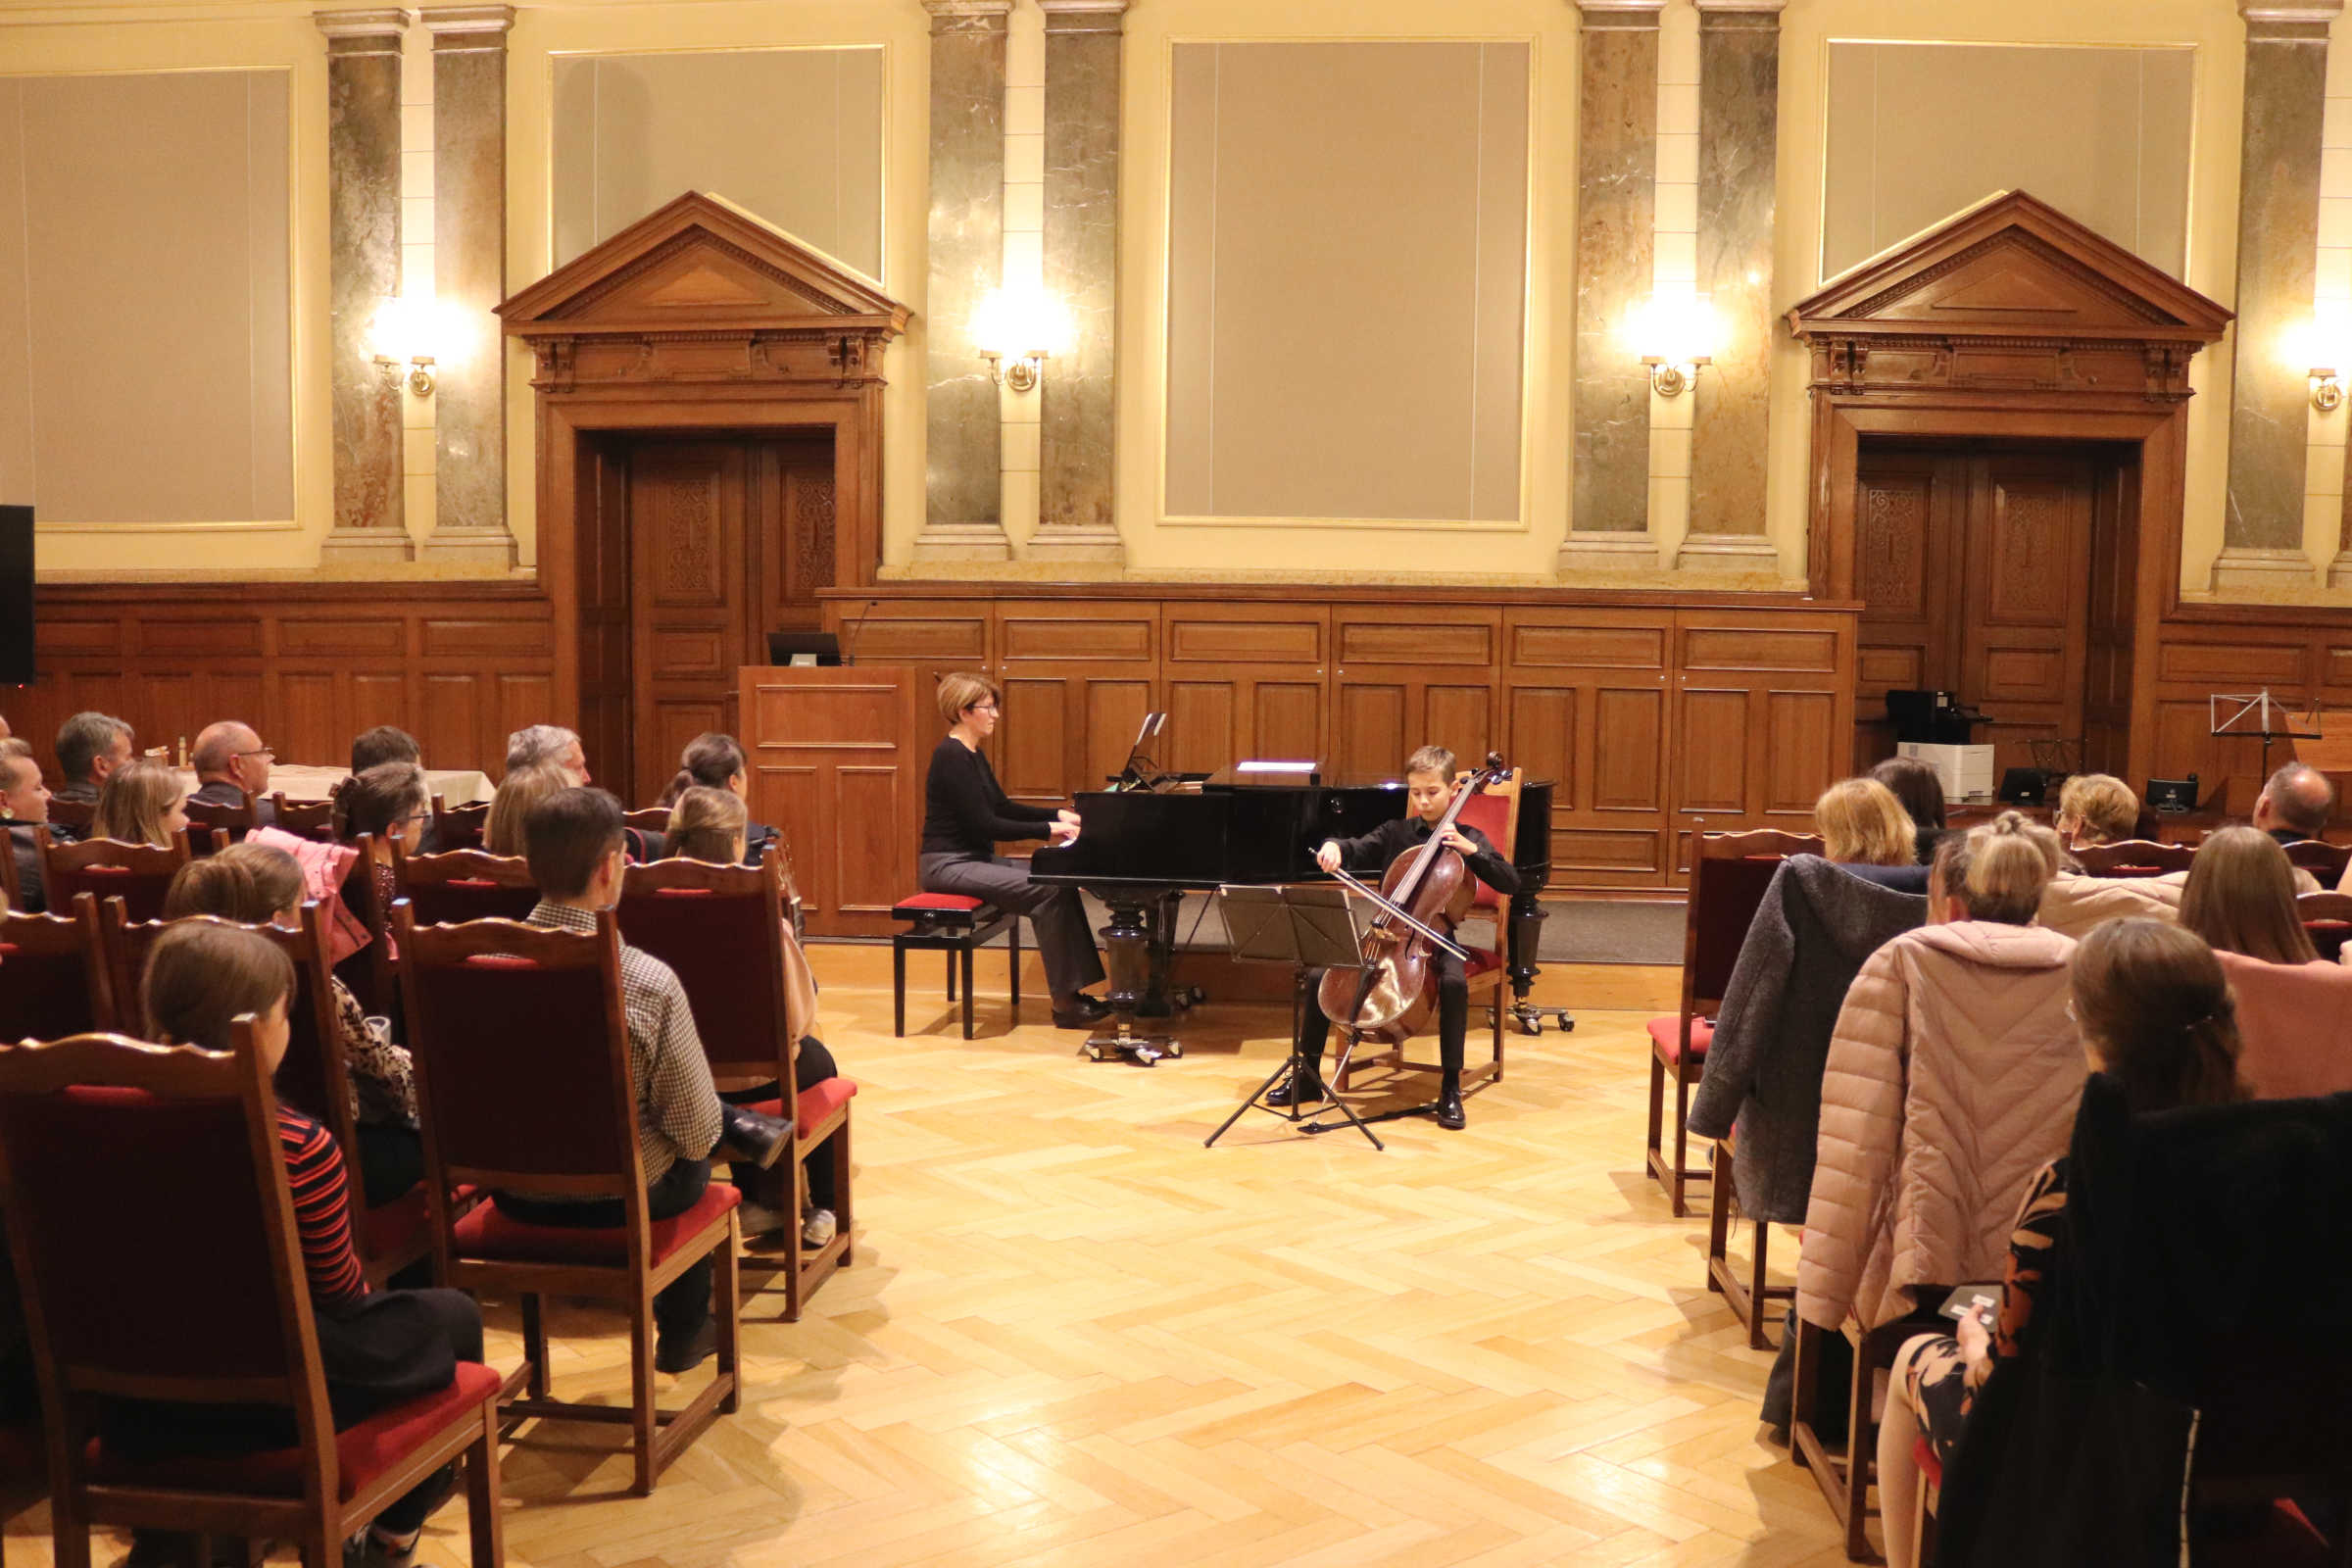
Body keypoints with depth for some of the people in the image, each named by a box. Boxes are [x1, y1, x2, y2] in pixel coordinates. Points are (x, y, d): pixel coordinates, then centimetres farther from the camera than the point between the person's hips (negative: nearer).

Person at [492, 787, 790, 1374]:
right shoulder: (649, 982, -27)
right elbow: (696, 1133, -19)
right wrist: (712, 1129, 6)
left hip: (512, 1190, 4)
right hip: (617, 1197, -3)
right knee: (692, 1165, 31)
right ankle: (682, 1335, 46)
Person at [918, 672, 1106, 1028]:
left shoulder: (972, 755, 14)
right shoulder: (951, 757, -17)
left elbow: (1002, 807, 19)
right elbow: (983, 824, -21)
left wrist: (1059, 815, 8)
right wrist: (1048, 829, -18)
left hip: (975, 858, 10)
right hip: (948, 864, -10)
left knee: (1061, 882, -1)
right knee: (1048, 891, -21)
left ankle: (1073, 991, -2)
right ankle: (1064, 1003, -15)